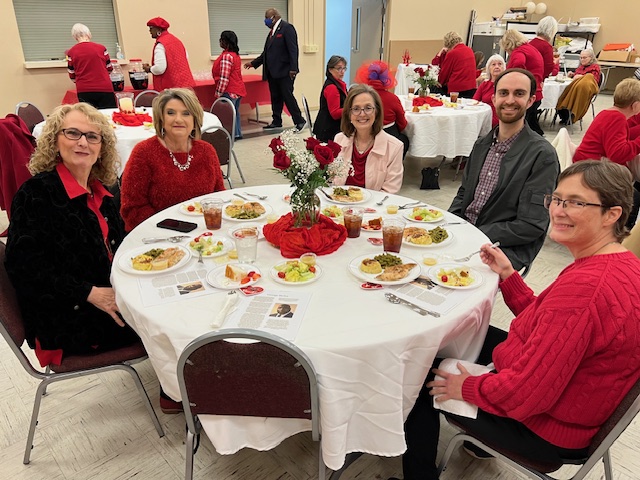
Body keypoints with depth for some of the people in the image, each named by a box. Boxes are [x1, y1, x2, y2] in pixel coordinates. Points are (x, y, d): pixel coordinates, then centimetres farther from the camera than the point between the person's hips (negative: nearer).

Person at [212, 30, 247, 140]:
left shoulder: (226, 56, -18)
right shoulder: (235, 55, 12)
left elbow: (224, 78, -22)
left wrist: (218, 93, -15)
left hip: (229, 92, -10)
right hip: (238, 90, 10)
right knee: (235, 112, 17)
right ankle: (237, 134, 24)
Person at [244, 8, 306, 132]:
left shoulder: (287, 28, -7)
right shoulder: (272, 31, 18)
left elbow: (293, 49, -15)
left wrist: (293, 68, -23)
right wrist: (253, 63, 21)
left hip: (284, 71, -8)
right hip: (273, 72, 8)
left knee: (287, 96, -7)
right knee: (275, 98, 11)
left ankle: (300, 121, 1)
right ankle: (276, 122, 20)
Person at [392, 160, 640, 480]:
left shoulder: (583, 285, -35)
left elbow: (526, 393, -32)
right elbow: (543, 323, 7)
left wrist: (466, 387, -15)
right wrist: (507, 275, 0)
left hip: (546, 431, -9)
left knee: (420, 380, 7)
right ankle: (480, 436, 42)